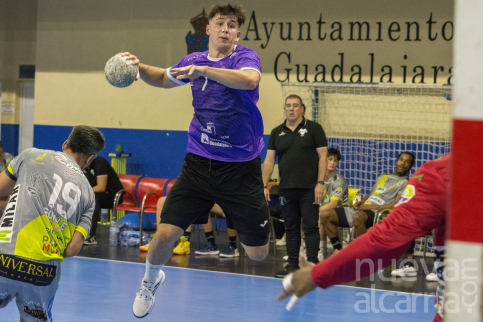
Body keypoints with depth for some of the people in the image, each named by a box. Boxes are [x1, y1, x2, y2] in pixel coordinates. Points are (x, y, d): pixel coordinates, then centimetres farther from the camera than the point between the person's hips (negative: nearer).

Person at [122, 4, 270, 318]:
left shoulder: (245, 56, -8)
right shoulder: (194, 60, 6)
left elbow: (249, 79, -33)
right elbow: (164, 78, 26)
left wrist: (204, 70, -41)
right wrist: (139, 67, 6)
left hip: (241, 168, -3)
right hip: (199, 163, 3)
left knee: (258, 253, -3)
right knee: (165, 234, -6)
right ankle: (152, 280, 26)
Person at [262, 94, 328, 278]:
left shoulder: (313, 128, 2)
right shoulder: (276, 133, 11)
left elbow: (322, 156, -2)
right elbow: (269, 161, 9)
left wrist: (320, 183, -10)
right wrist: (264, 186, 0)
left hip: (309, 188, -4)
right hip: (286, 189, 4)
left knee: (310, 226, -4)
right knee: (291, 228, 7)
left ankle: (312, 264, -2)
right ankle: (292, 265, 12)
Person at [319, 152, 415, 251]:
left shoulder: (405, 183, 6)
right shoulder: (382, 178, 31)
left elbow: (397, 205, -8)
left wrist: (374, 206, -15)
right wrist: (360, 202, 9)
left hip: (376, 213, -8)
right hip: (362, 209, 8)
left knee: (357, 216, -43)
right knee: (325, 215, -6)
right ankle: (338, 249, -6)